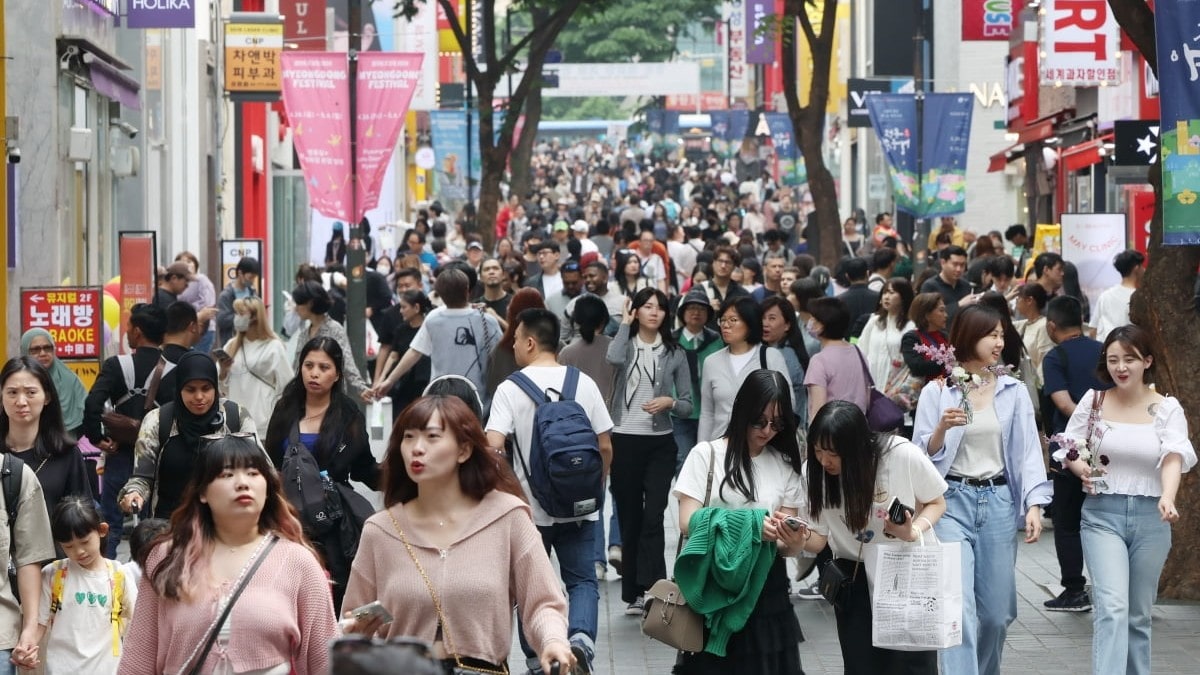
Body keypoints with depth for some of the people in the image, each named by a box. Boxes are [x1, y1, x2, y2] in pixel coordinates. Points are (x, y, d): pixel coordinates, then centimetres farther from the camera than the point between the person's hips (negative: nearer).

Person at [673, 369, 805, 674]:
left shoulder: (785, 465, 7)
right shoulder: (707, 454, -4)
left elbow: (785, 546, 4)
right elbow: (688, 523, -11)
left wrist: (792, 540, -21)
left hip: (766, 590, 3)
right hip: (712, 584, -3)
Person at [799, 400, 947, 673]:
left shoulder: (903, 455, -23)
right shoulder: (814, 471, -14)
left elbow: (936, 503, -6)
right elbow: (819, 539, -8)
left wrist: (914, 531, -25)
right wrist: (801, 537, -30)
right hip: (855, 578, 2)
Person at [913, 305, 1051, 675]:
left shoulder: (1013, 391, 5)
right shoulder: (936, 391, -1)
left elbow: (1028, 450, 2)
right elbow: (922, 454, 0)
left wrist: (1034, 505, -8)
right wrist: (942, 428, -19)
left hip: (998, 502, 3)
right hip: (952, 501, -3)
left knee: (996, 611, 9)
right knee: (959, 606, -14)